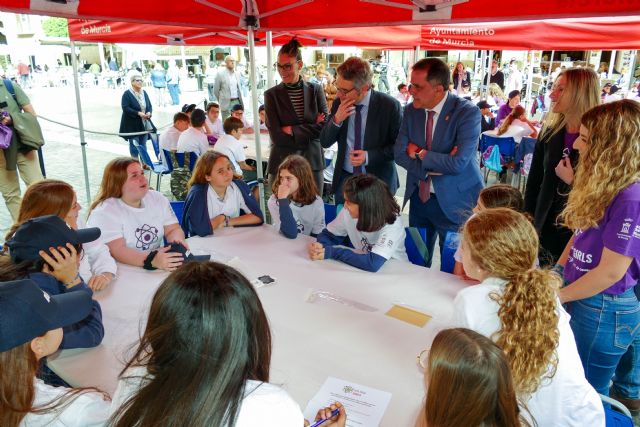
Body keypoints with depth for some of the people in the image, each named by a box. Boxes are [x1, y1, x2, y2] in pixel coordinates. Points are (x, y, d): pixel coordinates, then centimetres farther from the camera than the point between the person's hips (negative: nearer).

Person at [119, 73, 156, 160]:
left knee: (143, 144, 12)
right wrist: (138, 113, -23)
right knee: (134, 144, -1)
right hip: (132, 125, -5)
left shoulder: (144, 92, 10)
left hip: (144, 124, 5)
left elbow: (149, 105, 13)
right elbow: (125, 108, -15)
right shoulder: (127, 94, -9)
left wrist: (149, 112, -9)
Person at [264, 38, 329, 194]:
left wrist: (292, 130, -10)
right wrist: (311, 129, -10)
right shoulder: (272, 94, 0)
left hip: (313, 163, 2)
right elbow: (276, 136, -9)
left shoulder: (316, 90, 4)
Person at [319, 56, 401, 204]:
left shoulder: (390, 106, -14)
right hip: (344, 179, 3)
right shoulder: (338, 104, -2)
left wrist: (369, 156, -21)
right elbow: (325, 142, 1)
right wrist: (336, 119, -18)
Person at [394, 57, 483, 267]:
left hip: (454, 201, -5)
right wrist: (436, 163, -18)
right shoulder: (411, 111, -2)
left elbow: (458, 163, -27)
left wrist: (421, 154, -14)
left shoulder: (467, 112, -18)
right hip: (418, 196, 5)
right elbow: (400, 153, -6)